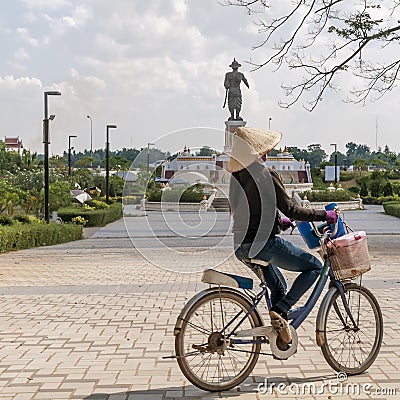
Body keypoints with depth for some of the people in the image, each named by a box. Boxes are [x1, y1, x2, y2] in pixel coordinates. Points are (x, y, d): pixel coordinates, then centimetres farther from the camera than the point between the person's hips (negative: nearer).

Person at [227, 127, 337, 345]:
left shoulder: (235, 176, 11)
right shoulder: (265, 174, -14)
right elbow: (290, 209, -14)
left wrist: (278, 221, 30)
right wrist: (324, 215, -4)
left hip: (241, 246, 8)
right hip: (264, 243, -8)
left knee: (278, 287, 27)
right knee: (314, 266, 7)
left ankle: (279, 340, 28)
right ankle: (280, 311, -4)